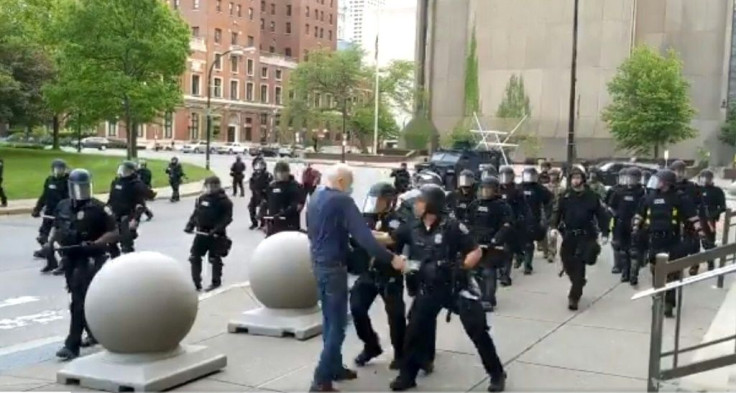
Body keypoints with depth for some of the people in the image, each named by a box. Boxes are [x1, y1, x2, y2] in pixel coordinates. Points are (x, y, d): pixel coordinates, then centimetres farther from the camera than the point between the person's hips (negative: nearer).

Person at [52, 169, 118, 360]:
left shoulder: (98, 208, -11)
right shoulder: (62, 206, 8)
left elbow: (113, 233, -10)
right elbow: (56, 229, 23)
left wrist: (95, 244, -24)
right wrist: (53, 240, 3)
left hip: (89, 260, -7)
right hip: (69, 258, 7)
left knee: (80, 302, -10)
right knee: (78, 299, 17)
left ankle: (72, 345, -9)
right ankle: (94, 331, 37)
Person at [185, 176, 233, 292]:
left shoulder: (224, 201, -10)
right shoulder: (202, 199, 7)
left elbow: (227, 218, -15)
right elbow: (195, 214, 13)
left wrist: (217, 229, -28)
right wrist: (189, 225, -3)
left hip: (216, 235, -5)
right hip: (201, 233, 6)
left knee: (215, 259, 6)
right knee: (194, 257, 7)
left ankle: (216, 282, 24)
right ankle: (197, 283, 18)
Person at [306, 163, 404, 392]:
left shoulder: (314, 199, 8)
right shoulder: (342, 201, -18)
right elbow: (363, 236, -25)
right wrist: (390, 258, -25)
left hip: (318, 264, 9)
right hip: (334, 267, -9)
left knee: (329, 320, 19)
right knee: (337, 324, -4)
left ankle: (335, 368, 29)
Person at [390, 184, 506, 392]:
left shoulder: (452, 227, -17)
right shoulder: (412, 229, -2)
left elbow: (476, 252, -13)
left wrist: (460, 268, -22)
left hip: (457, 286, -4)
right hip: (429, 288, 5)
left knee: (477, 331, -4)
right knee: (414, 330, 2)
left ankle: (497, 374, 11)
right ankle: (407, 375, 16)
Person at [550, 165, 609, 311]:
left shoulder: (592, 196, -2)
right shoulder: (565, 196, 5)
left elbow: (601, 215, 0)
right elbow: (557, 212, 4)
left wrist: (604, 233, -6)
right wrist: (554, 226, -13)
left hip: (585, 236, -3)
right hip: (568, 235, 3)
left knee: (579, 266, -8)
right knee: (567, 263, 9)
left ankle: (574, 297, -3)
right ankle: (578, 284, 37)